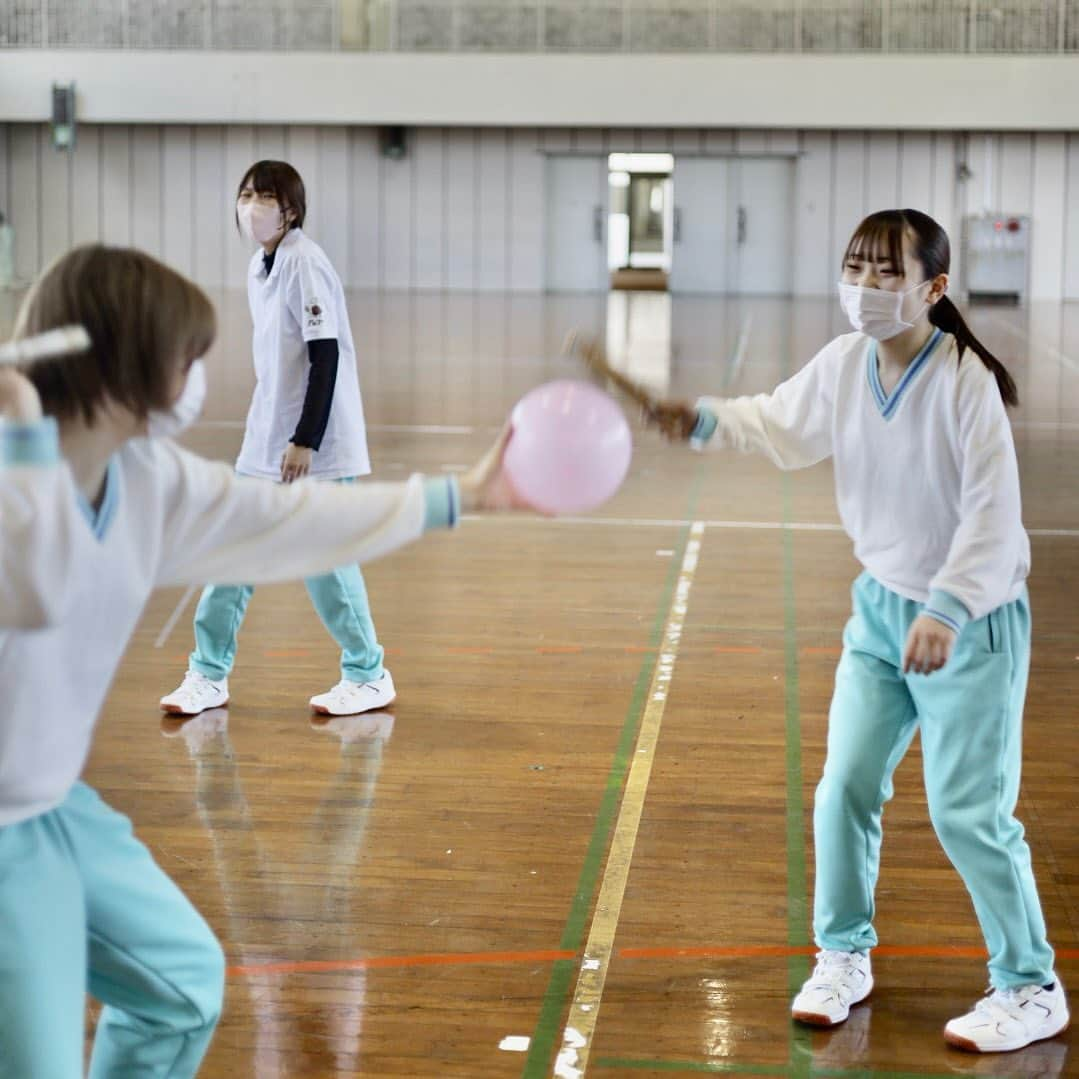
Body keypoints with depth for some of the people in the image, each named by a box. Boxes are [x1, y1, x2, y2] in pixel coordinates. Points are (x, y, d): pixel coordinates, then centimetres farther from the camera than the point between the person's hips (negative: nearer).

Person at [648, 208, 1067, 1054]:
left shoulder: (965, 381, -22)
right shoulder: (843, 366, -5)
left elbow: (993, 512, -22)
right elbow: (782, 426, 14)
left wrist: (947, 610, -29)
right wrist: (705, 422, -2)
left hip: (973, 621, -6)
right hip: (883, 606, 6)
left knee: (969, 812, -5)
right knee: (846, 788, 5)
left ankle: (1031, 989, 12)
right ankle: (844, 955, 25)